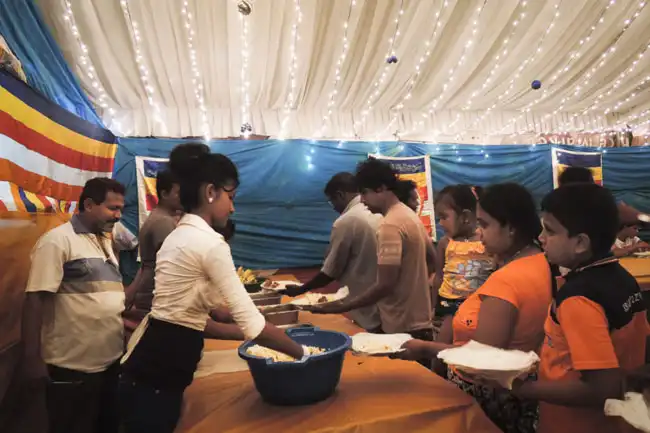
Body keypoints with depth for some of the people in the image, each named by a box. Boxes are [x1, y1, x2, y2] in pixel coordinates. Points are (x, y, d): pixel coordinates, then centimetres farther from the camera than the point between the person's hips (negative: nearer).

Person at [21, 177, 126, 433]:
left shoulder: (105, 242, 12)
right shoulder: (58, 240, -12)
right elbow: (35, 300, -16)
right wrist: (32, 357, -17)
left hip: (110, 361, 8)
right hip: (73, 366, -8)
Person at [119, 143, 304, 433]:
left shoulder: (179, 235, 11)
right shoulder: (209, 242, -19)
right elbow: (251, 322, -21)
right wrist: (301, 353, -9)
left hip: (152, 361, 9)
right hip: (157, 375, -9)